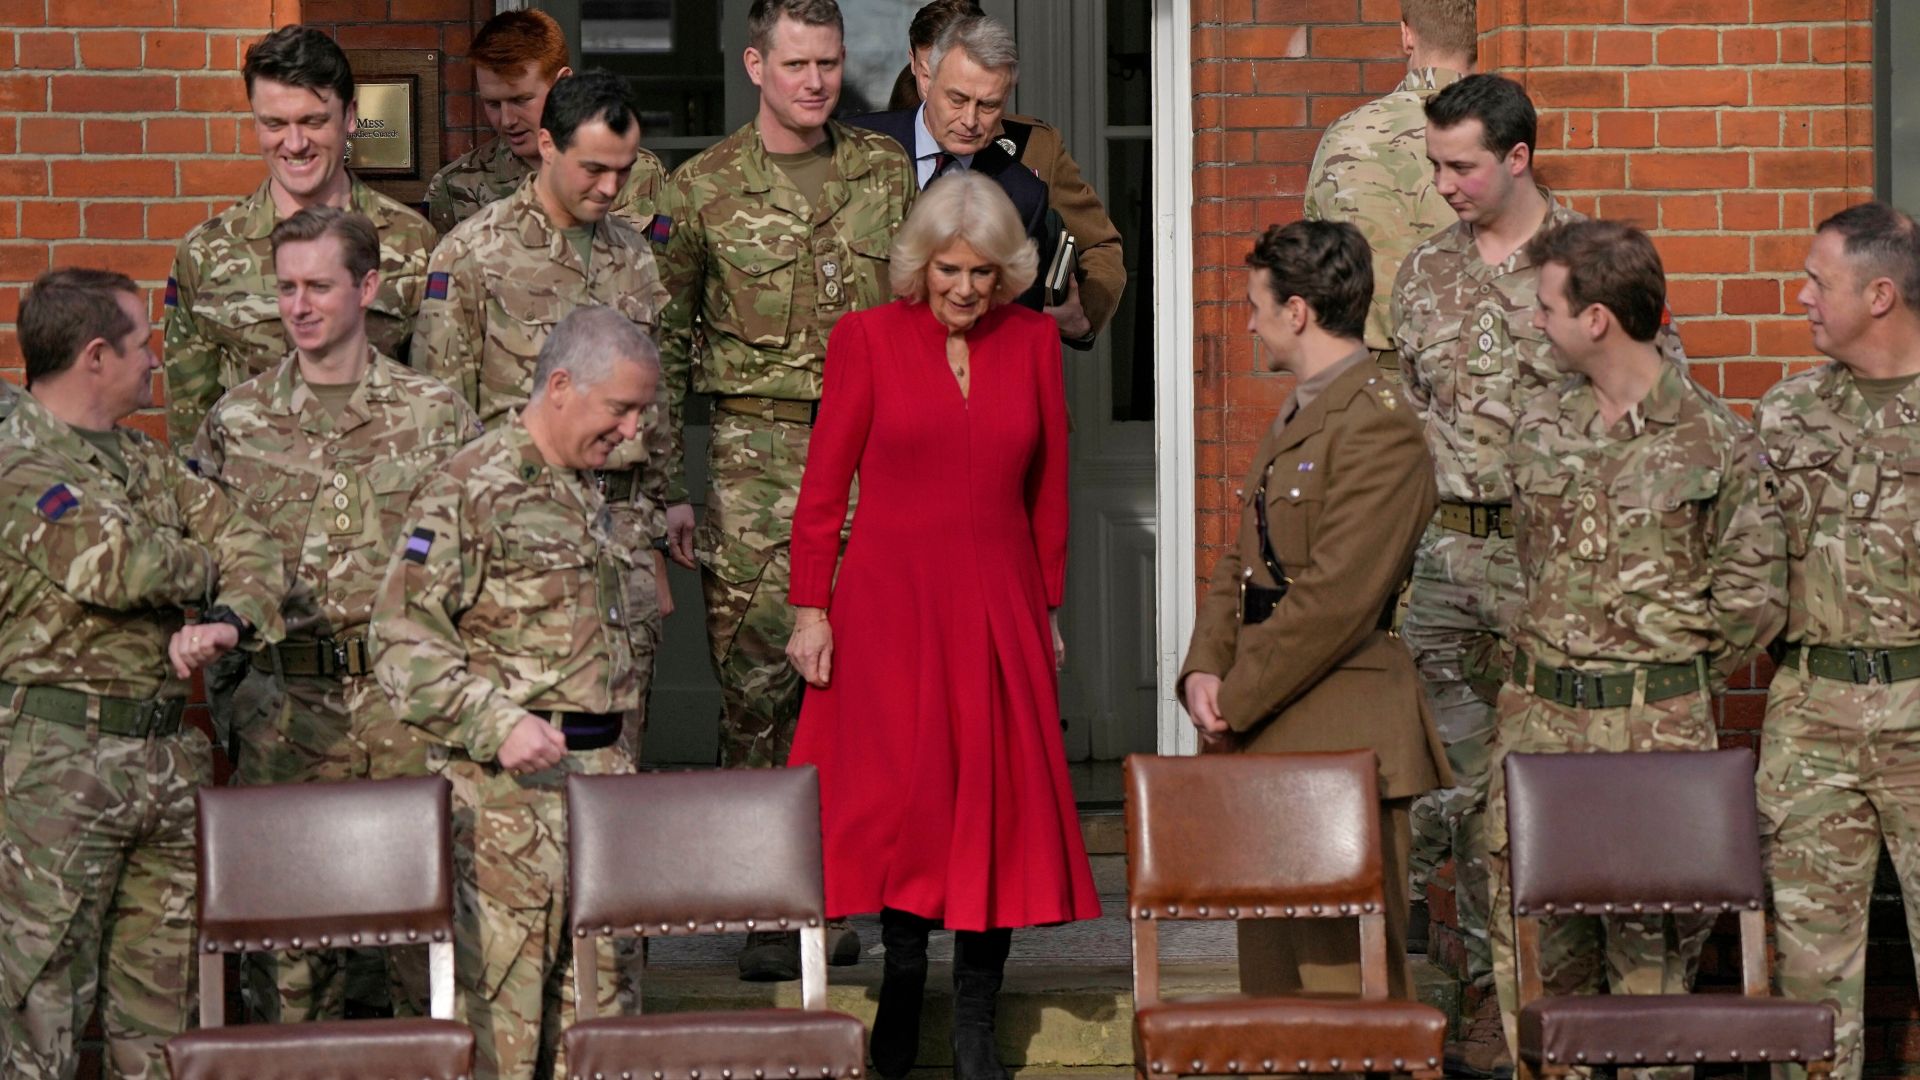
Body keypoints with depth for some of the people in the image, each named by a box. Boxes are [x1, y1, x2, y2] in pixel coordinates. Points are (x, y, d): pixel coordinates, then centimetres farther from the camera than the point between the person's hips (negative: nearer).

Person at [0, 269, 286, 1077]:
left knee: (161, 995, 9)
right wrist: (203, 565, 0)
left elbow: (245, 542, 9)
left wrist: (229, 618, -13)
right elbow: (121, 565, -21)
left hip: (167, 758, 8)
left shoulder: (147, 462, 17)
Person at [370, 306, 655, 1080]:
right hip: (505, 788, -8)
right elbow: (402, 638, -14)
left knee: (597, 994, 8)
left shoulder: (586, 496, 18)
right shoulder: (467, 490, -8)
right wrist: (499, 724, -23)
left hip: (598, 776, 8)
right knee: (498, 992, -7)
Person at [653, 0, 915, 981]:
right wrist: (668, 487, 1)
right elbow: (664, 341, 6)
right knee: (757, 678, -5)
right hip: (756, 450, -2)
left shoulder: (887, 172, 11)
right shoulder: (704, 189, 3)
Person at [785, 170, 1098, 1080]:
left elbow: (1049, 489, 12)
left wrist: (1046, 609, 12)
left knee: (998, 798, 0)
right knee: (899, 793, -4)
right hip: (889, 605, -2)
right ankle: (903, 973, 15)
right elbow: (824, 485, 1)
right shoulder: (868, 338, 0)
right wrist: (810, 608, -3)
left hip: (998, 607, 2)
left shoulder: (1032, 342, 7)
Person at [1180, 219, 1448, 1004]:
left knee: (1347, 978, -8)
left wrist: (1234, 702, -13)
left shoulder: (1377, 427, -14)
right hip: (1273, 739, 10)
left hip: (1340, 735, -10)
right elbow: (1240, 565, 17)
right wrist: (1204, 670, 0)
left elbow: (1333, 601, -19)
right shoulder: (1295, 418, 18)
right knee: (1273, 971, 13)